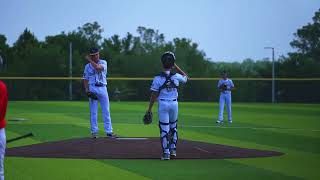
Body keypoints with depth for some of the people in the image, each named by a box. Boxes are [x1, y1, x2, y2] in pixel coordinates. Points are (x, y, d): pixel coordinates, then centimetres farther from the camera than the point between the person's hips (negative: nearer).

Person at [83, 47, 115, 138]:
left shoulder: (103, 63, 5)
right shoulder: (88, 66, 10)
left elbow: (98, 68, -18)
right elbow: (85, 79, 10)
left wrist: (90, 60, -10)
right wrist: (86, 89, -4)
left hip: (102, 88, 0)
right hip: (92, 89, 0)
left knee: (106, 110, -1)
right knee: (93, 111, 0)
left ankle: (109, 131, 1)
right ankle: (94, 131, 4)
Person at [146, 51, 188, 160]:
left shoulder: (158, 78, -10)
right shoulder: (176, 77, -4)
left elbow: (154, 95, -8)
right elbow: (185, 77, 20)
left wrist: (149, 108, 0)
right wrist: (176, 67, 15)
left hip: (163, 104, -3)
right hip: (174, 104, 3)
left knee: (164, 128, 0)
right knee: (173, 127, 21)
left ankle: (166, 153, -2)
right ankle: (173, 149, 24)